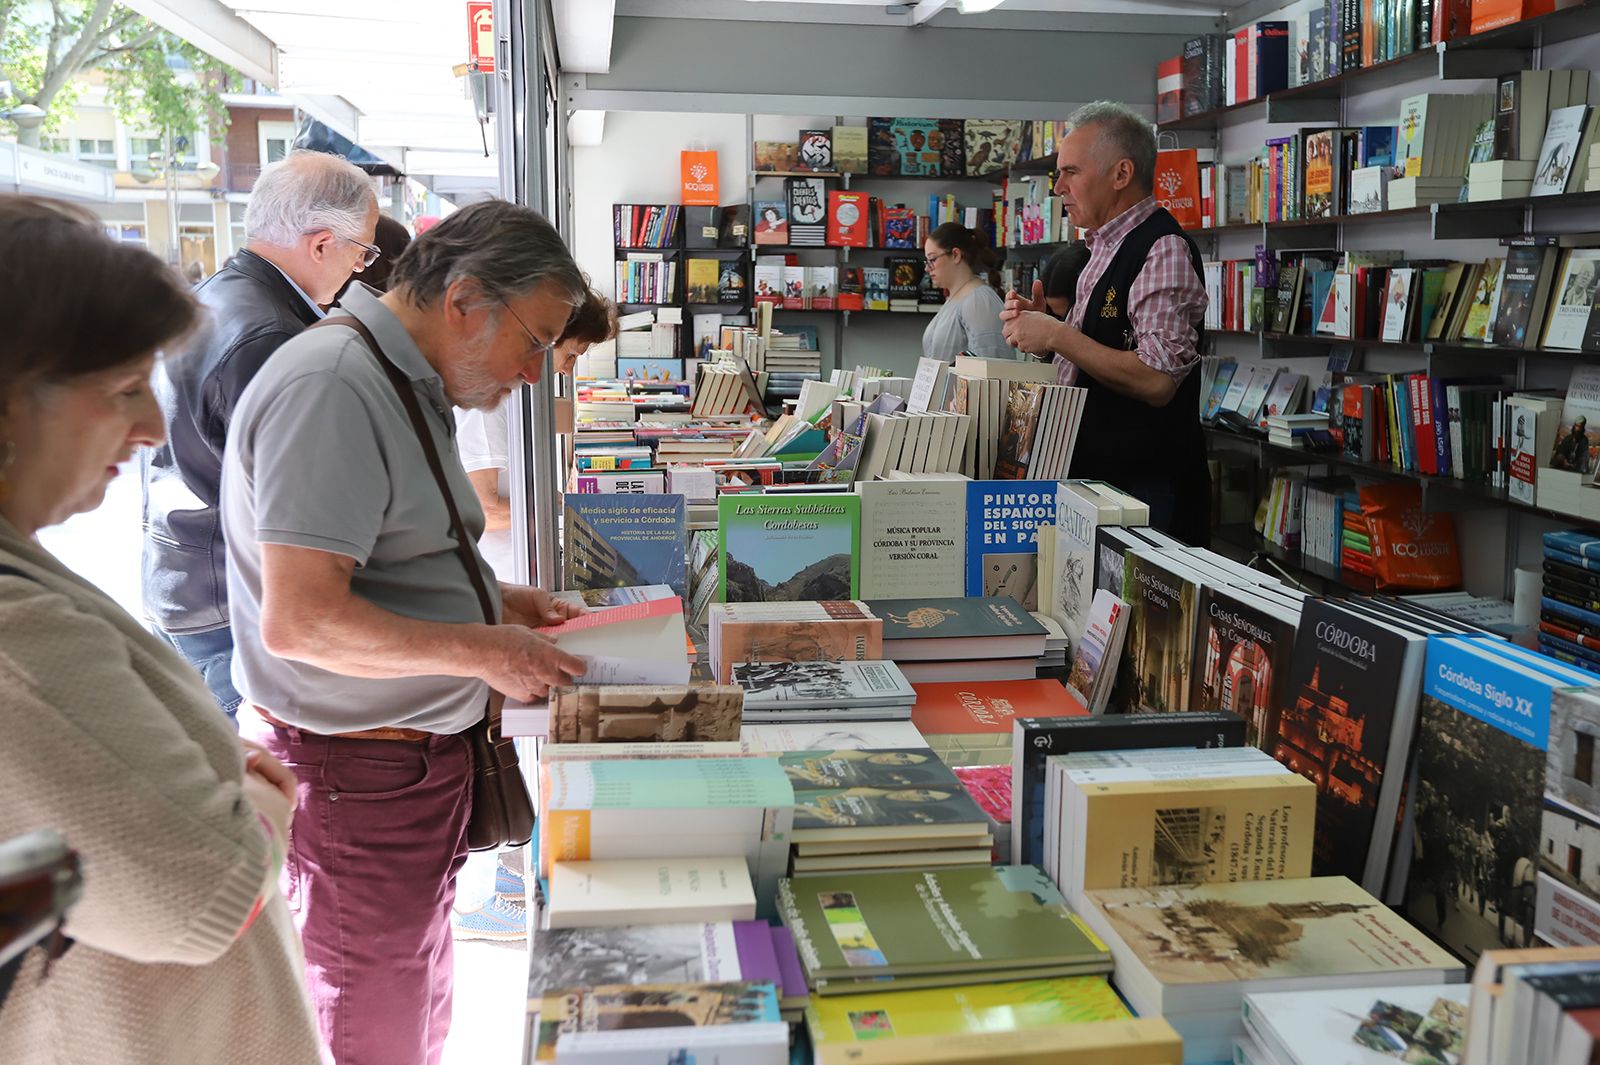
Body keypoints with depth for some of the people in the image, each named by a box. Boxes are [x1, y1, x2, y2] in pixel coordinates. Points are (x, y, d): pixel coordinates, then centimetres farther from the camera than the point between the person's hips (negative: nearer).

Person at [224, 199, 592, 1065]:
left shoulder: (410, 383, 10)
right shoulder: (330, 389, -22)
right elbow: (300, 619, -27)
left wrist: (493, 600, 7)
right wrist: (482, 651, -20)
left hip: (418, 754, 10)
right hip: (358, 772, -10)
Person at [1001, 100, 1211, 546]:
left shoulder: (1162, 249, -15)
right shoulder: (1105, 248, 14)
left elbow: (1156, 380, -25)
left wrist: (1057, 335, -19)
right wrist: (1042, 325, 5)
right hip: (1093, 476, 9)